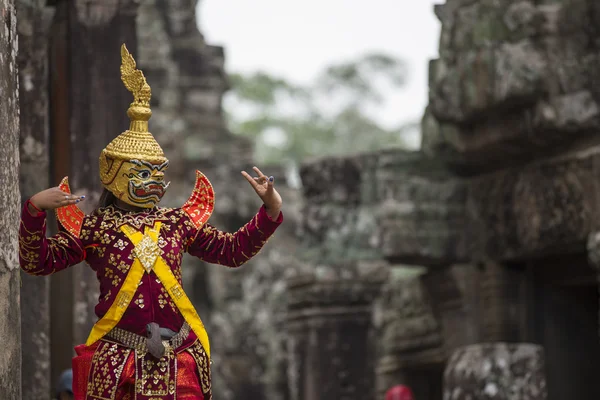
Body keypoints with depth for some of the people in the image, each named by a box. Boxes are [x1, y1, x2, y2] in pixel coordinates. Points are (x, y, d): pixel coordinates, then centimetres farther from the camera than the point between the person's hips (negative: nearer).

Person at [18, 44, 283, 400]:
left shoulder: (178, 222, 10)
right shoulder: (95, 227, 1)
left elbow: (233, 250, 14)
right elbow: (38, 261, -5)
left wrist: (271, 211, 3)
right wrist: (34, 211, -20)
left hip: (180, 359, 3)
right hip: (117, 360, -3)